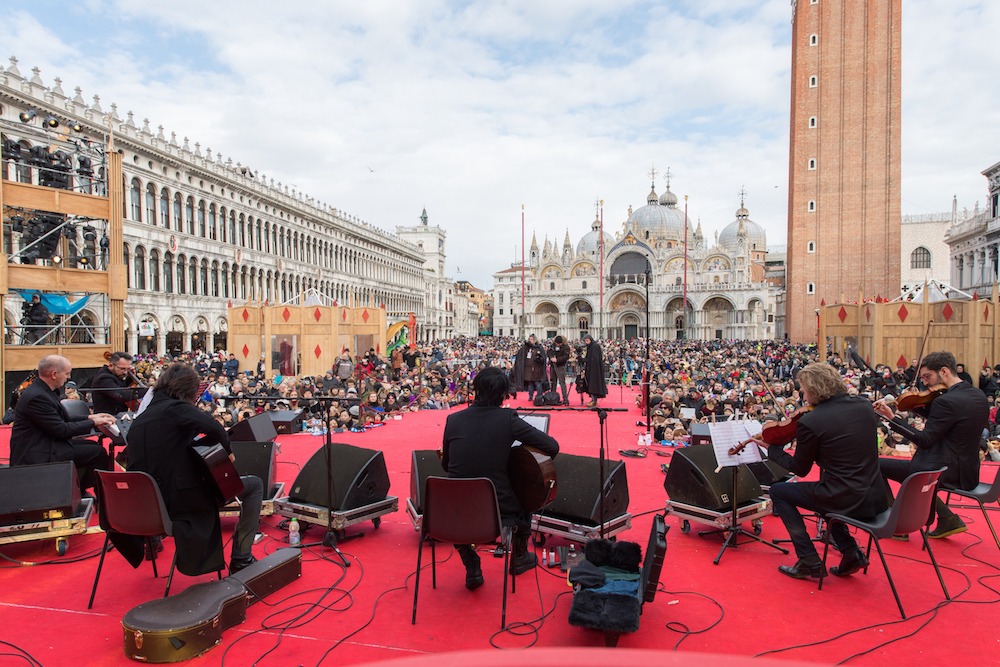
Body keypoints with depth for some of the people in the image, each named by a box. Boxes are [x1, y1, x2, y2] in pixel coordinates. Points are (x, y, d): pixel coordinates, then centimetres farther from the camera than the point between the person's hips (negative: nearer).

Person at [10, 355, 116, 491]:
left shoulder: (41, 390, 7)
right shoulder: (37, 397, -24)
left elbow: (62, 419, 14)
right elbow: (61, 429, -21)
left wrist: (89, 417, 6)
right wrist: (93, 422, -12)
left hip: (42, 444, 10)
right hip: (37, 455, -10)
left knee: (92, 445, 14)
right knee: (98, 452, -13)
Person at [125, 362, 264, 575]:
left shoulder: (138, 421, 11)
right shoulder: (175, 408, -13)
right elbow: (214, 428, -29)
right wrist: (227, 450, -11)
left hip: (151, 501, 8)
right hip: (183, 498, -8)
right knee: (254, 484, 6)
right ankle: (240, 558, 7)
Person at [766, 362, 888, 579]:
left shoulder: (809, 421, -16)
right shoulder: (864, 406, 1)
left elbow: (800, 469, -3)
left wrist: (771, 447, 12)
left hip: (844, 500, -7)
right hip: (875, 499, 7)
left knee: (778, 491, 12)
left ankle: (810, 562, 11)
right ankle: (851, 553, 23)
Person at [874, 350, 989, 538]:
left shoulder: (946, 401, -22)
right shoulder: (979, 396, 6)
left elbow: (924, 441, -23)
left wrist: (892, 418, -26)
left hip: (947, 472, -10)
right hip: (968, 471, 10)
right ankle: (948, 519, 23)